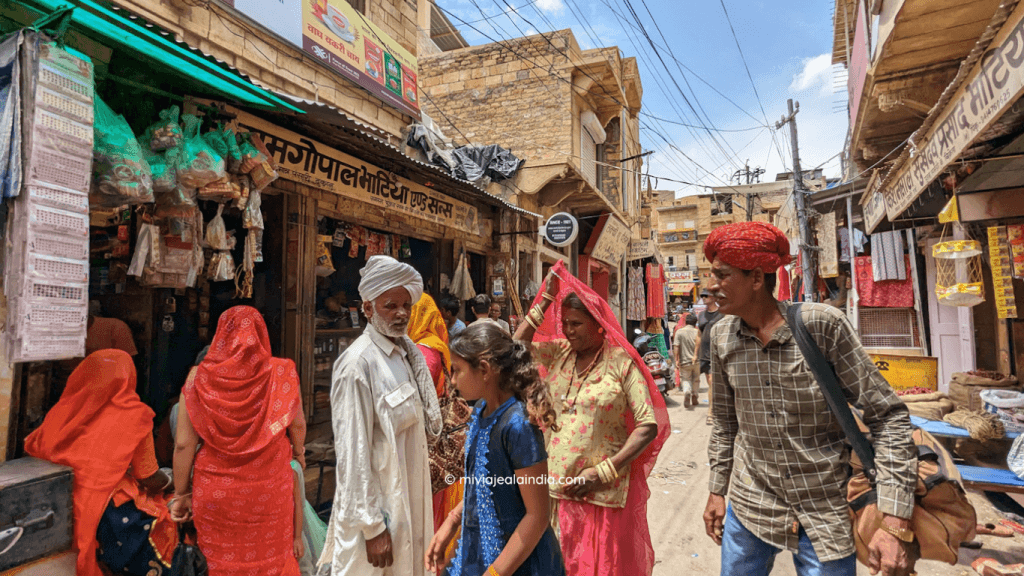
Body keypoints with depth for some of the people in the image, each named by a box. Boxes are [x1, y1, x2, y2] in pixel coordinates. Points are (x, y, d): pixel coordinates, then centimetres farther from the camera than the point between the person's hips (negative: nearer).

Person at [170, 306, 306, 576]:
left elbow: (184, 445, -4)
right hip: (269, 490, -1)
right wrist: (298, 453, 21)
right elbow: (297, 426, 1)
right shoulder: (281, 372, -7)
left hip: (214, 492, 1)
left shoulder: (200, 376, -5)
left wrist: (181, 494, 8)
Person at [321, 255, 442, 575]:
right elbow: (353, 452, -20)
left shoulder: (409, 351, 4)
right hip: (375, 504, -7)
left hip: (410, 494, 7)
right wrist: (372, 526, -17)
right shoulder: (358, 364, -21)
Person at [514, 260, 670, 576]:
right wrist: (545, 300, -7)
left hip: (604, 490, -3)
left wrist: (603, 472, -18)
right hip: (559, 484, 4)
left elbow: (649, 425, -12)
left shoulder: (621, 362, -10)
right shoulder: (559, 352, 4)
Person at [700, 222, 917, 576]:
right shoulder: (721, 337, -4)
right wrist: (717, 490, 10)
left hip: (826, 512, -2)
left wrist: (895, 524, -16)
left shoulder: (822, 325, -16)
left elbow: (887, 415, -12)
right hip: (749, 505, 3)